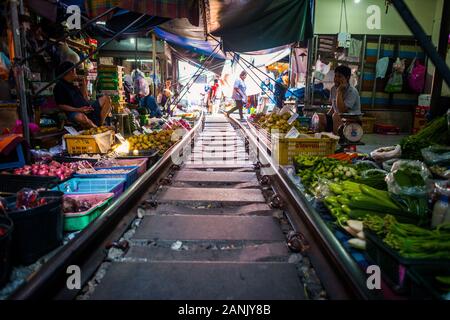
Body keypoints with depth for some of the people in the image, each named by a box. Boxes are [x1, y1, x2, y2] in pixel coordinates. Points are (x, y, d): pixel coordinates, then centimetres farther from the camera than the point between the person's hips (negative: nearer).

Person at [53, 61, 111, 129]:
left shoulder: (73, 84, 24)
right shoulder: (59, 86, 0)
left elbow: (85, 99, 23)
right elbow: (61, 106, -8)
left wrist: (84, 84, 18)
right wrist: (78, 109, -20)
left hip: (87, 109, 8)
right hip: (74, 112, -8)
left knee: (106, 99, -1)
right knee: (81, 117, -43)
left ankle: (101, 125, -14)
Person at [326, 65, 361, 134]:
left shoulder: (352, 91, -17)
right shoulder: (333, 88, 5)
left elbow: (341, 110, -28)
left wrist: (339, 91, -25)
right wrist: (326, 117, 1)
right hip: (339, 118, 7)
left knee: (336, 116, -34)